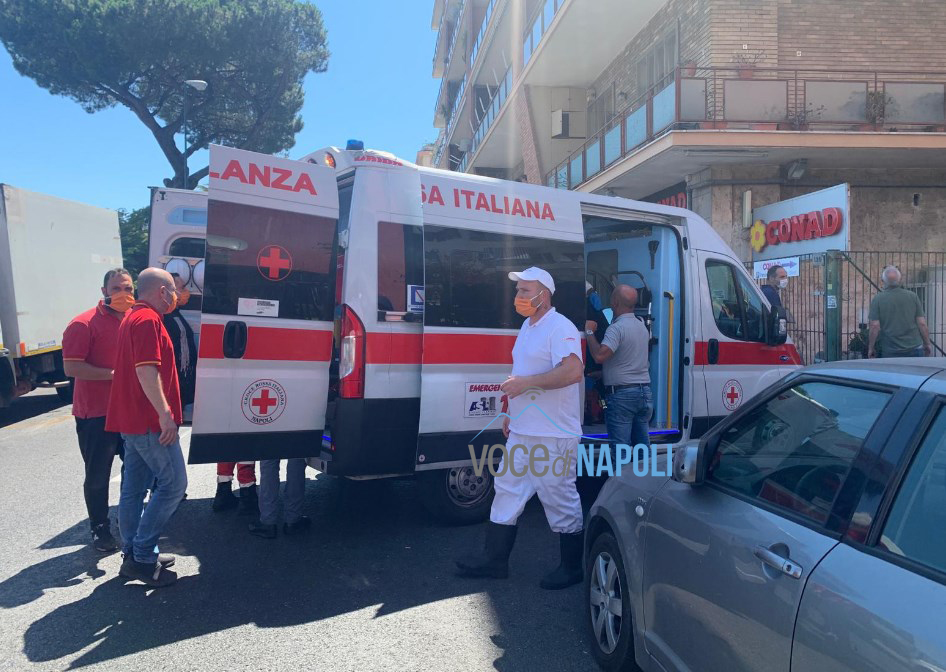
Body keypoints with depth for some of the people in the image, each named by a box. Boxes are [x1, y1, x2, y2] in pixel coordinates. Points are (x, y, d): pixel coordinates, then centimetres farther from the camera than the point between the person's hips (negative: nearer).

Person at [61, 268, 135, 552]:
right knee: (98, 476, 5)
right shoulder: (84, 324, -11)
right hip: (97, 414, -6)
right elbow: (72, 368, -18)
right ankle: (100, 529, 20)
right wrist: (115, 374, -21)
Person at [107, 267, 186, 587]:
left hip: (131, 419, 10)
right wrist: (165, 414, -27)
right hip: (150, 421, -10)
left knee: (134, 488, 13)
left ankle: (134, 554, 21)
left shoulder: (133, 317, 18)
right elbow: (147, 370, -24)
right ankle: (142, 557, -1)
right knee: (173, 483, -5)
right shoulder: (148, 320, -14)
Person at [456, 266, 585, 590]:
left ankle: (572, 567, 18)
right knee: (507, 491, 13)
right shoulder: (528, 326, 15)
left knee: (561, 499, 2)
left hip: (553, 436, -10)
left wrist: (525, 382, -28)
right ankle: (494, 559, 24)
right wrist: (511, 412, 22)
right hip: (522, 432, 10)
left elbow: (573, 371, -30)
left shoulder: (560, 327, -16)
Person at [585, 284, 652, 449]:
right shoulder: (642, 326, 14)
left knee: (621, 447, -4)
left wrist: (589, 332, -12)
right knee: (643, 444, 13)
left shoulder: (617, 328, -14)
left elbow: (599, 356, -27)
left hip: (622, 394, -8)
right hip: (645, 391, 8)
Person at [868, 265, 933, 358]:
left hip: (890, 352, -2)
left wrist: (871, 348, 1)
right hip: (915, 348, 2)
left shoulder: (877, 299, -6)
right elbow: (922, 324, 1)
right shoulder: (913, 296, 0)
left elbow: (875, 326, -9)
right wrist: (927, 344, 13)